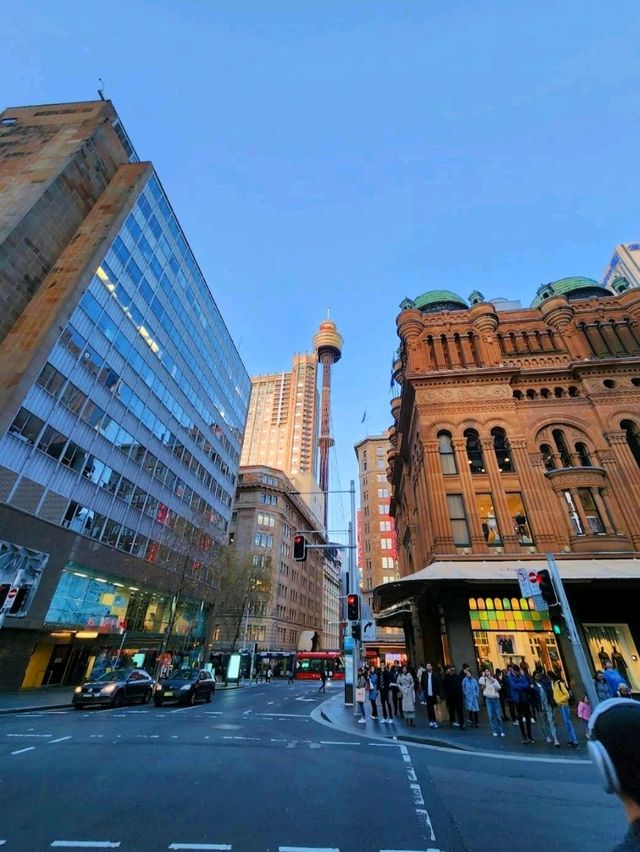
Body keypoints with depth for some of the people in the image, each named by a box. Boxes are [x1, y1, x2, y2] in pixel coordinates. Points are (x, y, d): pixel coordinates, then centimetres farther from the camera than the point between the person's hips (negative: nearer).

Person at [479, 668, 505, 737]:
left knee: (498, 716, 1)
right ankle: (495, 731, 12)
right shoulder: (484, 680, 1)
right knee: (491, 716, 0)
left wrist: (493, 681, -10)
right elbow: (480, 682, -19)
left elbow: (499, 688, -6)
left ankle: (501, 731, 12)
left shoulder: (494, 679, 6)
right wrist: (483, 676, -9)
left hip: (496, 699, 1)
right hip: (488, 699, -1)